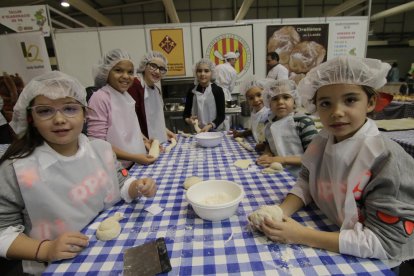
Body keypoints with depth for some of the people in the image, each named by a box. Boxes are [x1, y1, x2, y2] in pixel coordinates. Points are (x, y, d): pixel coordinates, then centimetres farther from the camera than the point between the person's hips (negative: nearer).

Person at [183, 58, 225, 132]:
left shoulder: (218, 90, -6)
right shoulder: (191, 91, 2)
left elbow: (221, 115, -6)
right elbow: (186, 112, 8)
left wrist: (210, 126, -22)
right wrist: (188, 120, -13)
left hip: (216, 131, -2)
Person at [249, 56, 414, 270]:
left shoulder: (388, 160, -23)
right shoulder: (322, 141, -7)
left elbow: (385, 242, -22)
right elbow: (305, 184, 1)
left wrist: (301, 236, -26)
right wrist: (281, 212, -17)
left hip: (368, 262, -4)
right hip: (327, 234, 4)